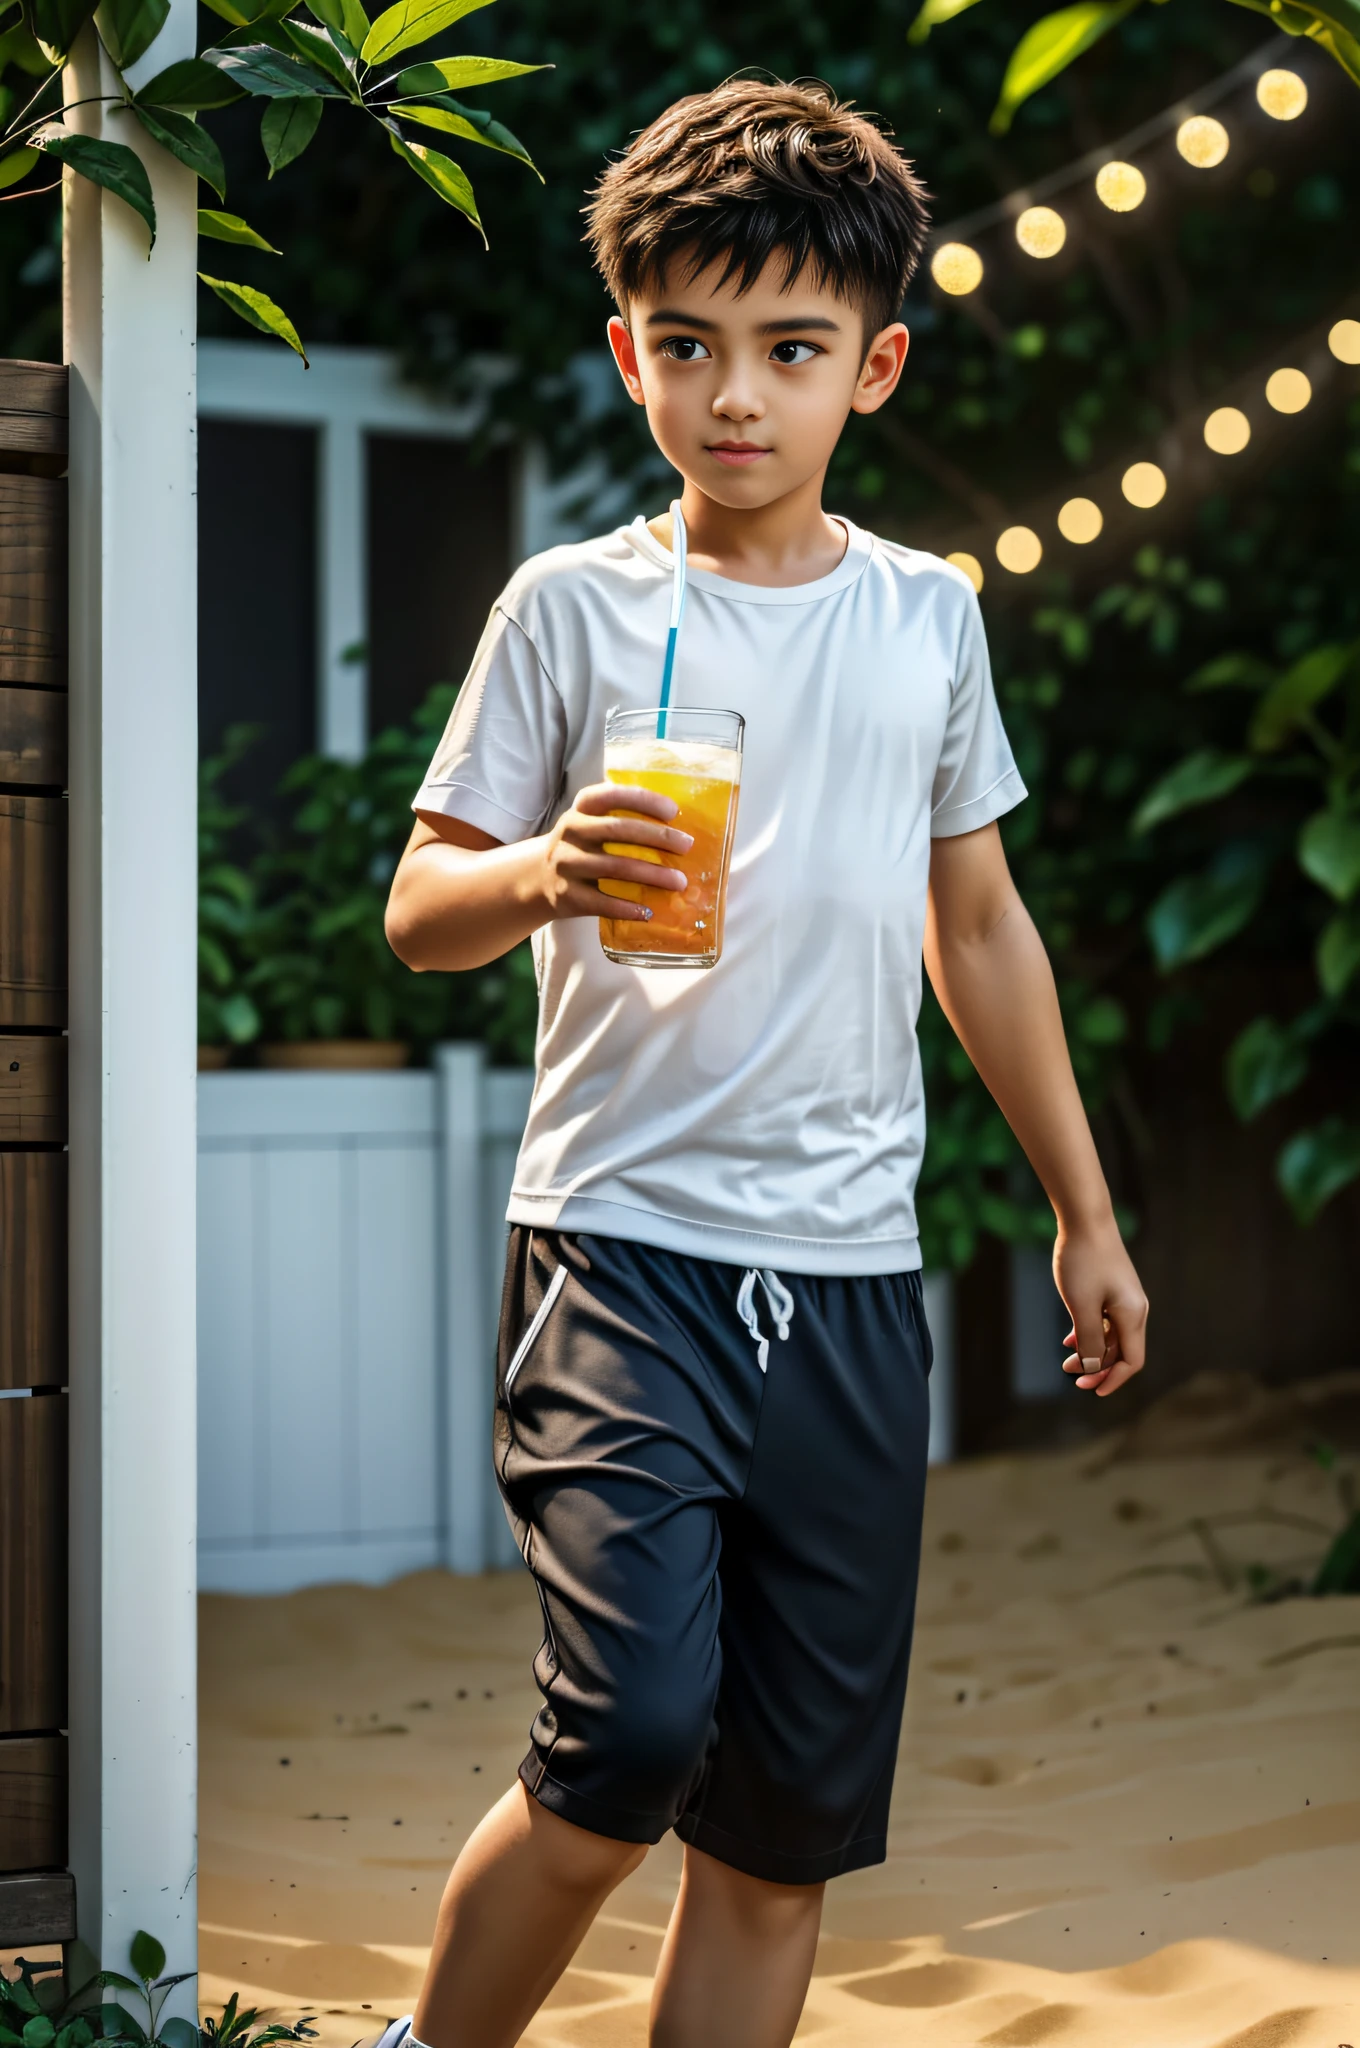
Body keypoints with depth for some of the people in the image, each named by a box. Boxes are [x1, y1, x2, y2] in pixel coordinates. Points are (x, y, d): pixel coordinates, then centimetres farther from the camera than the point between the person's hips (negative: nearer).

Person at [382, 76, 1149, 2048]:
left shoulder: (927, 616, 11)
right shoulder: (577, 605, 1)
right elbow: (420, 905, 2)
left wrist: (1086, 1212, 21)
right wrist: (539, 875, -21)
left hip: (851, 1273, 4)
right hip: (626, 1239, -3)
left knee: (788, 1833, 4)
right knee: (631, 1734, -19)